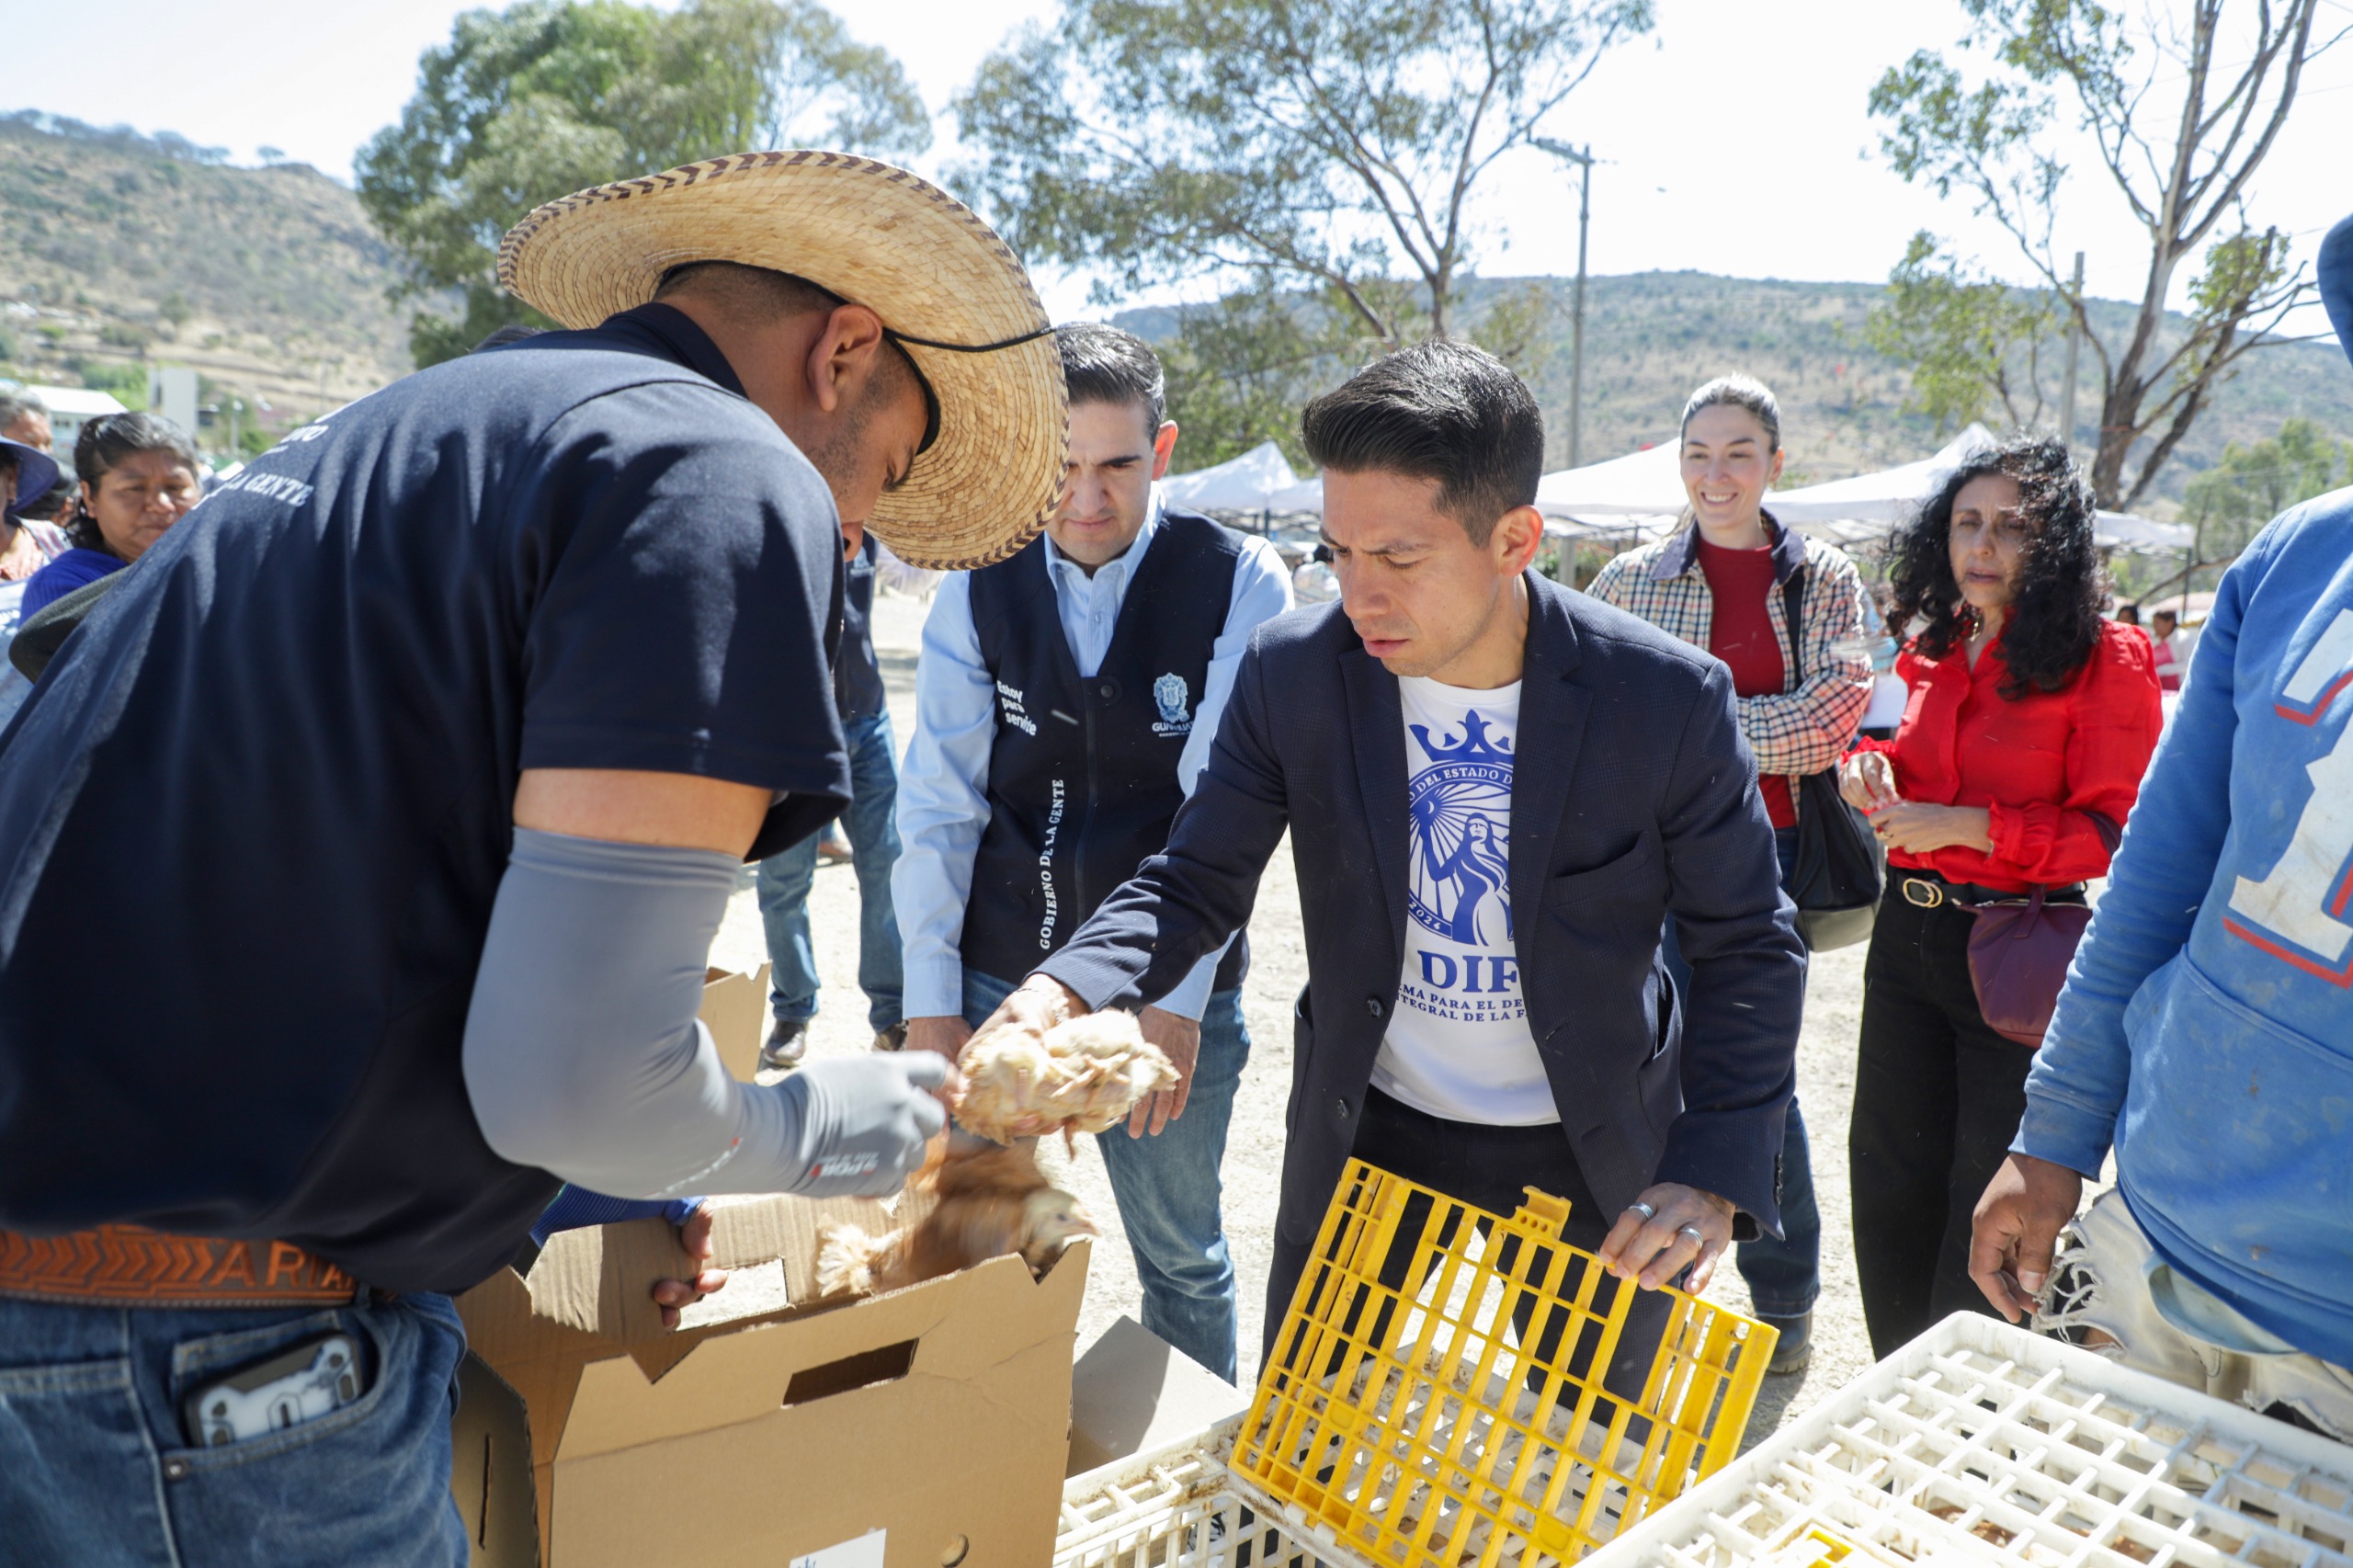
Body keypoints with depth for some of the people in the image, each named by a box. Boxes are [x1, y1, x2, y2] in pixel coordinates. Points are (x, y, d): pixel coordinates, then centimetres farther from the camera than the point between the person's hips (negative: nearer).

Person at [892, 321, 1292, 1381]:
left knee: (1182, 1259, 14)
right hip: (998, 977, 2)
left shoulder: (1241, 585, -7)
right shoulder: (978, 588, 1)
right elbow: (938, 802, -1)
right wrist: (930, 998, -4)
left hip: (1168, 989, -2)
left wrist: (1178, 997, -17)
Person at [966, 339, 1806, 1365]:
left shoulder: (1669, 699, -19)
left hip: (1599, 1157, -1)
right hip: (1367, 1133, 1)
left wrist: (1714, 1175, -21)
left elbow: (1749, 945, -9)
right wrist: (1064, 991, -28)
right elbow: (1194, 885, -9)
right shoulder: (1291, 671, -15)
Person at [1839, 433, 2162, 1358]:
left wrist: (1962, 826, -22)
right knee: (1890, 1186, 16)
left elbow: (2115, 832, -17)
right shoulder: (1932, 653, 9)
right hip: (1907, 937, 7)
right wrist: (1872, 768, 2)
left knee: (1988, 1209, 6)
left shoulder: (2106, 659, -11)